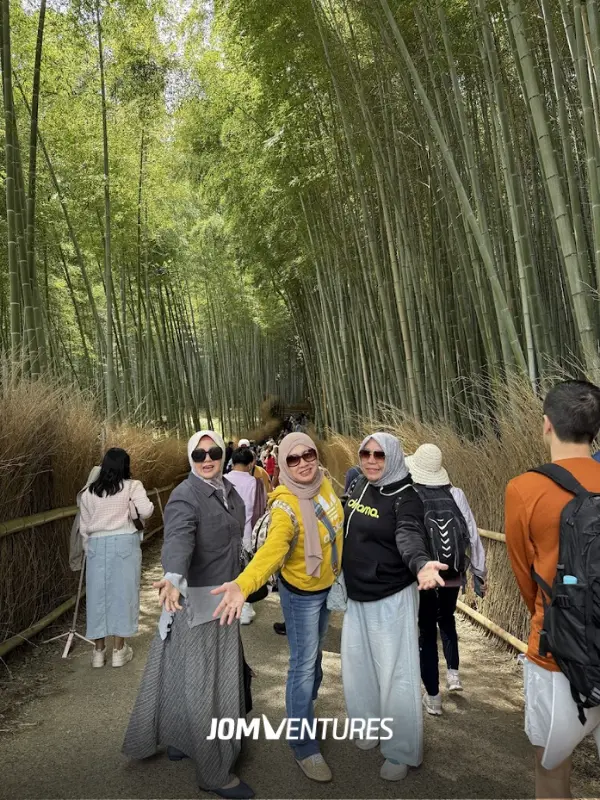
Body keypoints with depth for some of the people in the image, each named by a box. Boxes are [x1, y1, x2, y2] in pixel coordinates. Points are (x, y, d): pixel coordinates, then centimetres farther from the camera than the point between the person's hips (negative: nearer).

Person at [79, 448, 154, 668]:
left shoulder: (89, 491, 8)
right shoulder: (132, 486, -3)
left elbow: (84, 527, 11)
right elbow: (146, 511, -16)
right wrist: (133, 511, 6)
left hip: (96, 545, 3)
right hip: (124, 543, -3)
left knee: (98, 594, 11)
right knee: (122, 593, 6)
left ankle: (99, 651, 19)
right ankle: (119, 650, 14)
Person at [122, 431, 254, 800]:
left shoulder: (229, 489, 4)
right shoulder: (185, 496, -22)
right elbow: (179, 539, -40)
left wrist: (237, 587, 25)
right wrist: (173, 579, -58)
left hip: (222, 596, 9)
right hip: (196, 599, -9)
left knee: (190, 675, 23)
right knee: (202, 683, 2)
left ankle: (180, 739, 41)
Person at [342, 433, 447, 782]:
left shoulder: (405, 497, -18)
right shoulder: (358, 486, 2)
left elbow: (409, 535, -36)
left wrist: (421, 565, -55)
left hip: (392, 599, -7)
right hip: (357, 596, 7)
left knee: (395, 675, 3)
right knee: (357, 667, 19)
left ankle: (401, 753, 23)